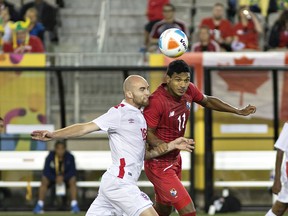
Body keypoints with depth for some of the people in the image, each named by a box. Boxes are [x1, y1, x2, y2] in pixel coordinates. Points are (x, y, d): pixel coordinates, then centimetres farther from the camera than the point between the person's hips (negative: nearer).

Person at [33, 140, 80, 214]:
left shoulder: (70, 157, -17)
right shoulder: (50, 157, -18)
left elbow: (73, 171, -18)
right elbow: (46, 171, -20)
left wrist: (63, 177, -34)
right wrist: (56, 178, -36)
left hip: (66, 177, 0)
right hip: (52, 177, 0)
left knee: (73, 180, -31)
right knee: (44, 180, -30)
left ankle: (74, 205, -30)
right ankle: (39, 205, -28)